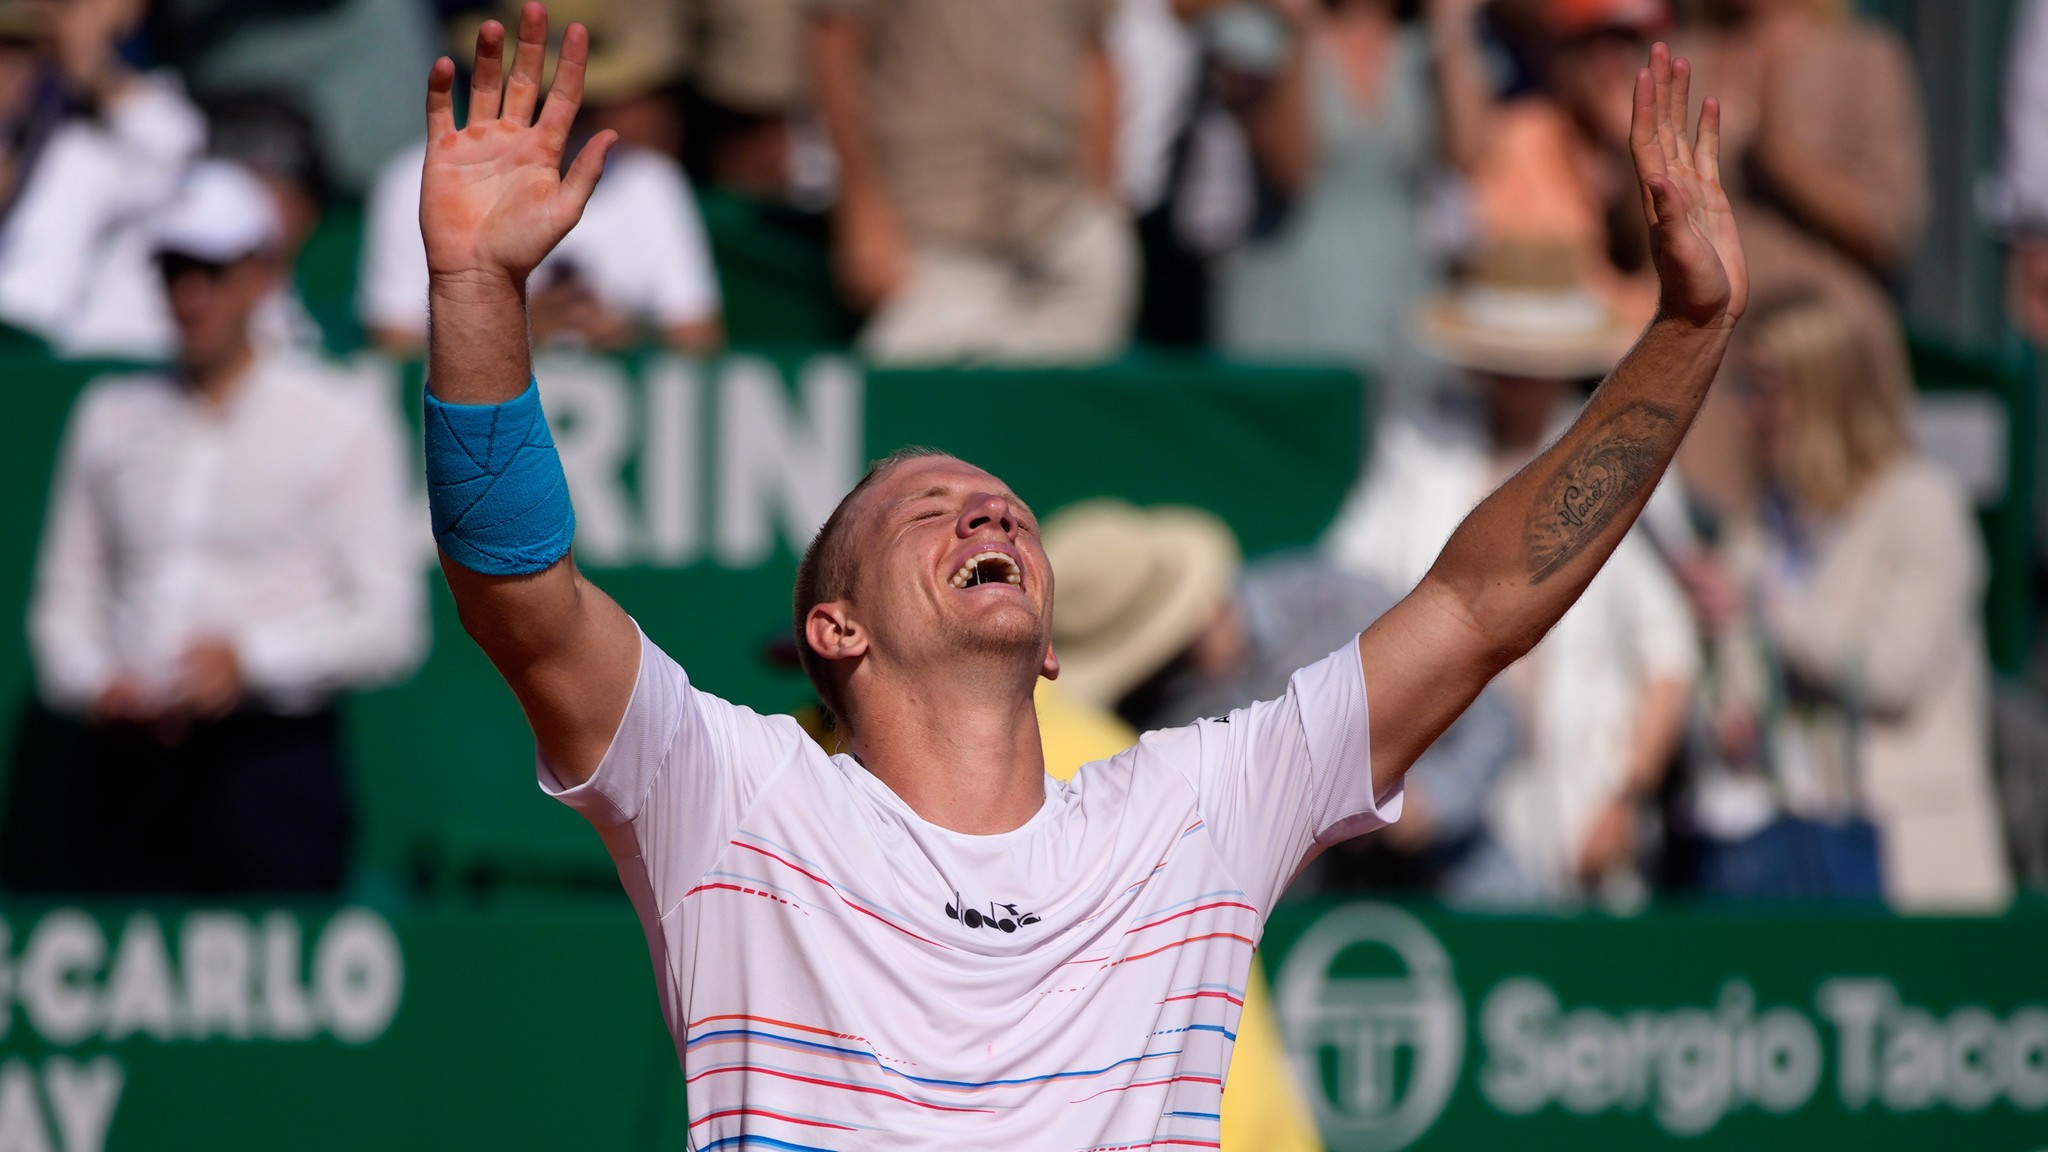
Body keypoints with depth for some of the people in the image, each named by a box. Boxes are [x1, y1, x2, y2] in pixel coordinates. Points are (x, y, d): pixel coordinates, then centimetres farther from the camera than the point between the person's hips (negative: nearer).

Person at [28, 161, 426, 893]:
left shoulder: (343, 421, 6)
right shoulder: (113, 414, 18)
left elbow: (389, 626, 0)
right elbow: (66, 595, 20)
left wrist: (250, 660, -14)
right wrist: (95, 681, -2)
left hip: (271, 753, -3)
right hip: (127, 759, 4)